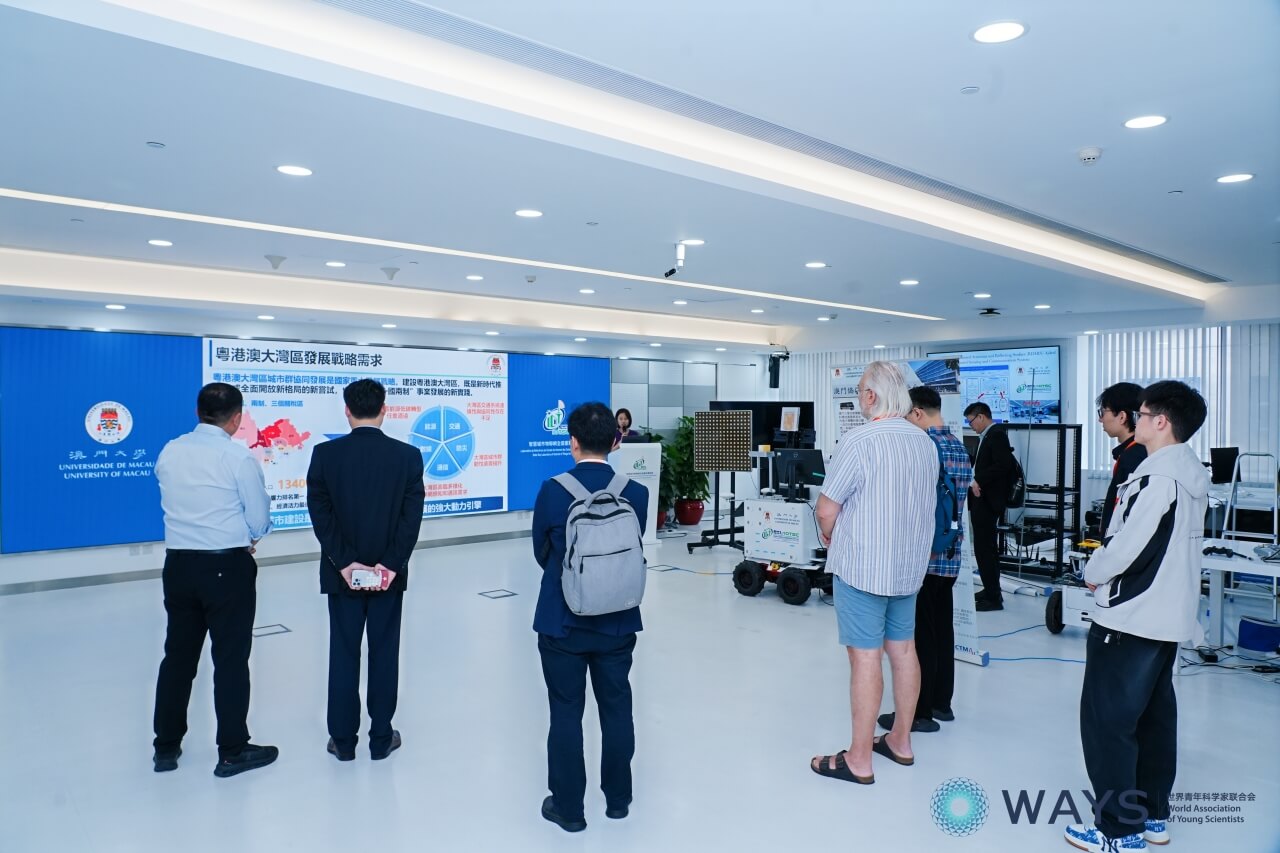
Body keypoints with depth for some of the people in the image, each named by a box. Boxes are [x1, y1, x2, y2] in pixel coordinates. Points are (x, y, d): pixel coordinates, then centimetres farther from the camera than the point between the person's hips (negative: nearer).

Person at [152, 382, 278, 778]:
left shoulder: (169, 452, 2)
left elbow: (173, 505, 10)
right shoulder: (239, 456, -14)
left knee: (178, 655, 16)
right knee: (231, 659, 5)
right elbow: (259, 522, -8)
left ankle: (166, 747, 29)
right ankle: (232, 751, 15)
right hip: (228, 567, -5)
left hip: (178, 564, 5)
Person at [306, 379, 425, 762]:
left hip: (342, 572, 0)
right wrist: (390, 565, -11)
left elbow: (320, 514, -10)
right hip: (390, 572, 0)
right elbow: (412, 516, -11)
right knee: (384, 654, 9)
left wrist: (345, 563, -9)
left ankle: (343, 740, 20)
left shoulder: (325, 453, -6)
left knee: (343, 654, 10)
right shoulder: (409, 455, -6)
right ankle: (381, 738, 19)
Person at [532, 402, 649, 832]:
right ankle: (618, 799, 32)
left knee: (566, 714, 10)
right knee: (617, 710, 16)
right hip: (617, 622, 2)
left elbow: (541, 553, -1)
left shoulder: (552, 492, -15)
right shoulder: (636, 493, -9)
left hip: (562, 623, -2)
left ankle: (568, 808, 23)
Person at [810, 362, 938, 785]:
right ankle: (900, 742, 30)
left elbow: (827, 508, -16)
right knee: (903, 649, 16)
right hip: (909, 565, 8)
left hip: (862, 567, -7)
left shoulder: (860, 440, -18)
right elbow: (924, 504, 15)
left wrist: (830, 538, 4)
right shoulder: (925, 442, 5)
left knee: (865, 657, -1)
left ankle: (859, 760, 8)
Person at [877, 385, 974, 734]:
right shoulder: (961, 448, 12)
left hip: (923, 556, -9)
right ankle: (941, 702, 26)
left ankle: (920, 712, 7)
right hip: (950, 555, 9)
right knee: (942, 629, 15)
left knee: (919, 635, -1)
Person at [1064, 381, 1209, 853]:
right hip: (1170, 618, 10)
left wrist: (1093, 573, -3)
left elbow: (1126, 545, -22)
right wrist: (1106, 570, 12)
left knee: (1107, 720, -1)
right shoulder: (1192, 474, 10)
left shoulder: (1157, 477, -20)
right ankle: (1152, 814, 30)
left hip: (1130, 618, -10)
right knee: (1154, 716, 18)